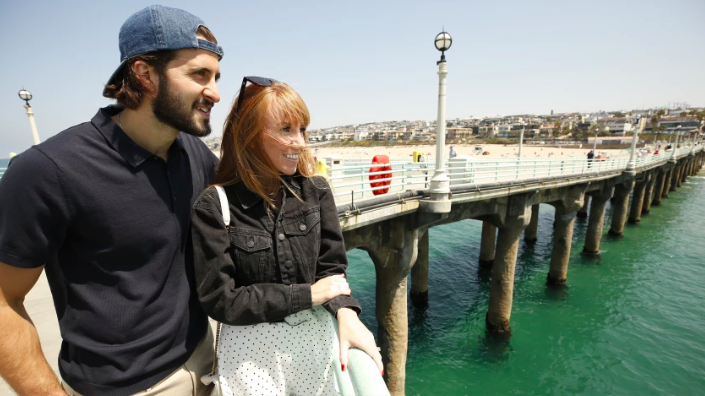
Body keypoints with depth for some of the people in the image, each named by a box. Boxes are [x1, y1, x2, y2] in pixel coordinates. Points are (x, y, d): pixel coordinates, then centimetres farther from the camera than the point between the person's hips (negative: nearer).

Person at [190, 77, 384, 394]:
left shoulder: (315, 190, -6)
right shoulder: (214, 206, -15)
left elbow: (332, 268, -2)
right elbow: (219, 300, -14)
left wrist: (345, 313, -20)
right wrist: (306, 295, -15)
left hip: (317, 335, 3)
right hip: (253, 348, -2)